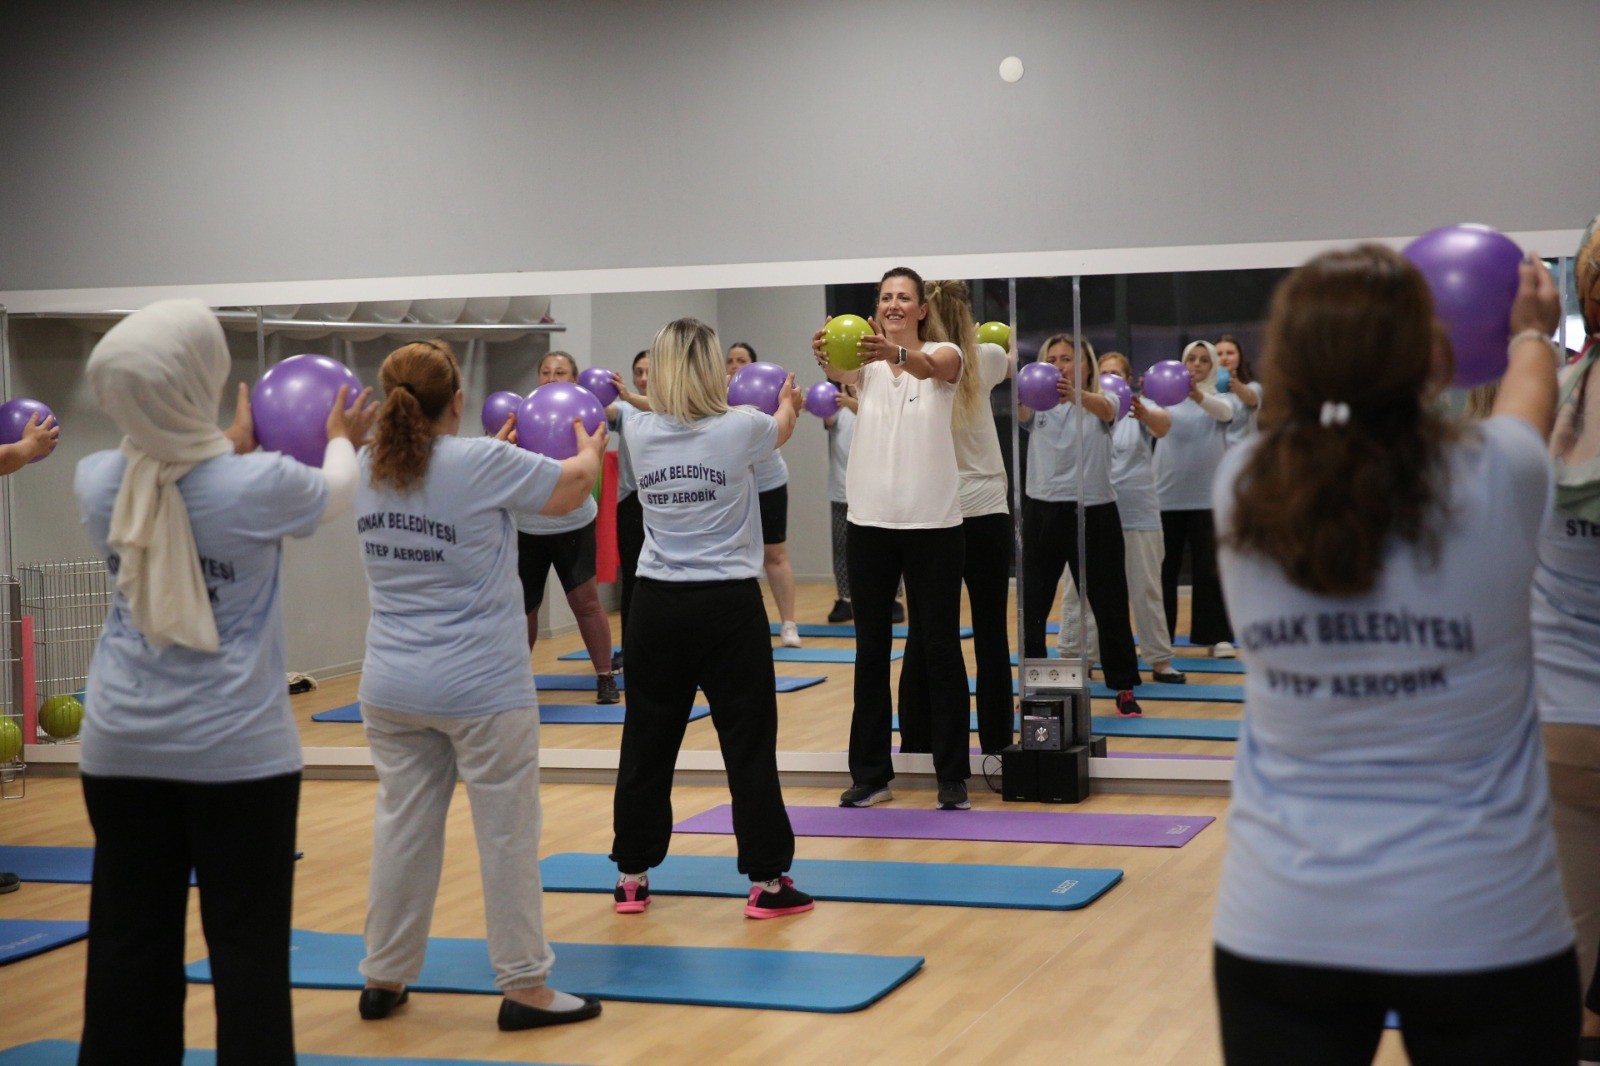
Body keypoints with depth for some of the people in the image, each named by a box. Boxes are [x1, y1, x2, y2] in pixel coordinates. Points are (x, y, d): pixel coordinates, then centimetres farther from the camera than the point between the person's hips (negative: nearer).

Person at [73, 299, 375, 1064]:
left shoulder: (97, 482, -4)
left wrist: (233, 448, 36)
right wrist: (341, 440, 30)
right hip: (238, 747, -4)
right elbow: (336, 492, 8)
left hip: (121, 744, 4)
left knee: (128, 941, 9)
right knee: (247, 943, 3)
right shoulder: (259, 485, -15)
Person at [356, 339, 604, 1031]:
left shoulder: (366, 471, 3)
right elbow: (569, 492, 3)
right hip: (481, 688, -6)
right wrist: (591, 448, 24)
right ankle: (524, 987, 11)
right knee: (508, 835, 4)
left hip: (392, 686, 6)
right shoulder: (483, 463, -14)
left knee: (402, 829, 14)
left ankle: (384, 979, 23)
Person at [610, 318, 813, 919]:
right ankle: (766, 881, 7)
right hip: (728, 604, -3)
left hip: (658, 603, 3)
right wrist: (788, 401, 42)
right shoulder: (740, 428, -8)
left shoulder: (642, 433, -1)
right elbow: (780, 430, 17)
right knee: (749, 742, 3)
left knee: (647, 740, 11)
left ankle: (631, 877, 19)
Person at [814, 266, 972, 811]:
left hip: (933, 521, -3)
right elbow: (841, 372, -20)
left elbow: (931, 368, -26)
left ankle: (952, 775, 9)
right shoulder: (866, 359, 4)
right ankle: (871, 773, 15)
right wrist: (826, 356, -44)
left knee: (940, 648, 2)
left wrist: (897, 354, -49)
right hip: (870, 520, 3)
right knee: (871, 649, 7)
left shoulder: (942, 353, -2)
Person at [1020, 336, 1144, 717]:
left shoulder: (1101, 404, 2)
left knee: (1109, 604, 3)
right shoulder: (1038, 406, 8)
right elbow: (1019, 406, -16)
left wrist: (1075, 395, -47)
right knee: (1031, 604, 2)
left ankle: (1124, 688, 15)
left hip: (1095, 510, -2)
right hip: (1043, 510, 2)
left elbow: (1104, 408, -23)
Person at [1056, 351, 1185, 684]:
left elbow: (1163, 425, -18)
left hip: (1137, 515, -1)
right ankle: (1072, 656, 11)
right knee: (1079, 589, 3)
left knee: (1146, 590, 5)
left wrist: (1145, 414, -43)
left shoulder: (1142, 409, 2)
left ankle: (1160, 660, 13)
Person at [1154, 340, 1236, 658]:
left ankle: (1217, 636, 5)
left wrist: (1197, 395, -39)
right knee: (1164, 568, 5)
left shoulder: (1218, 399, 5)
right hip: (1167, 495, 1)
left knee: (1209, 568, -1)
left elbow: (1224, 411, -18)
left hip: (1207, 497, -1)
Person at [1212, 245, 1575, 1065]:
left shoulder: (1242, 495, -8)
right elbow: (1525, 406, 13)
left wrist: (1353, 351, 36)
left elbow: (1329, 404, 17)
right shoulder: (1492, 487, -12)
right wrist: (1533, 334, 34)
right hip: (1483, 929, -2)